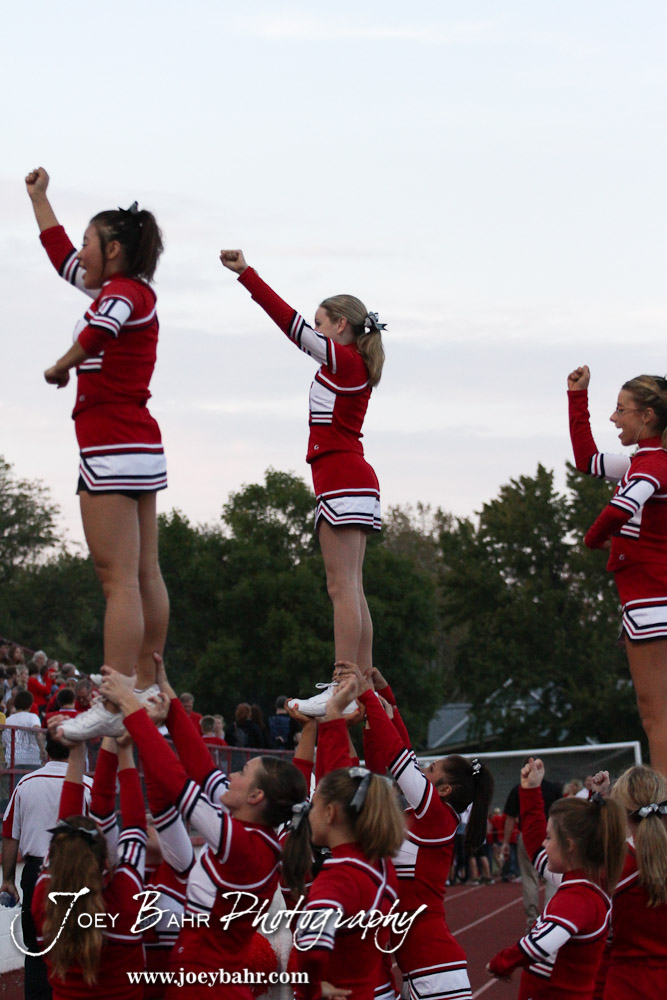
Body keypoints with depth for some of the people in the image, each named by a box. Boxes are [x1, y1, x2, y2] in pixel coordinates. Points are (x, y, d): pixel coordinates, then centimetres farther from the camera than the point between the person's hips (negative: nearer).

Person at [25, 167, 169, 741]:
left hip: (113, 447, -10)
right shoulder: (131, 291, 16)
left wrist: (61, 368, -17)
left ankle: (113, 708, -19)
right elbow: (61, 255, 32)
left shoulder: (123, 292, -10)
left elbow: (98, 331, -34)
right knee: (144, 575, 11)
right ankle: (147, 692, 15)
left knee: (119, 579, -14)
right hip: (140, 446, 10)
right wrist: (38, 198, 41)